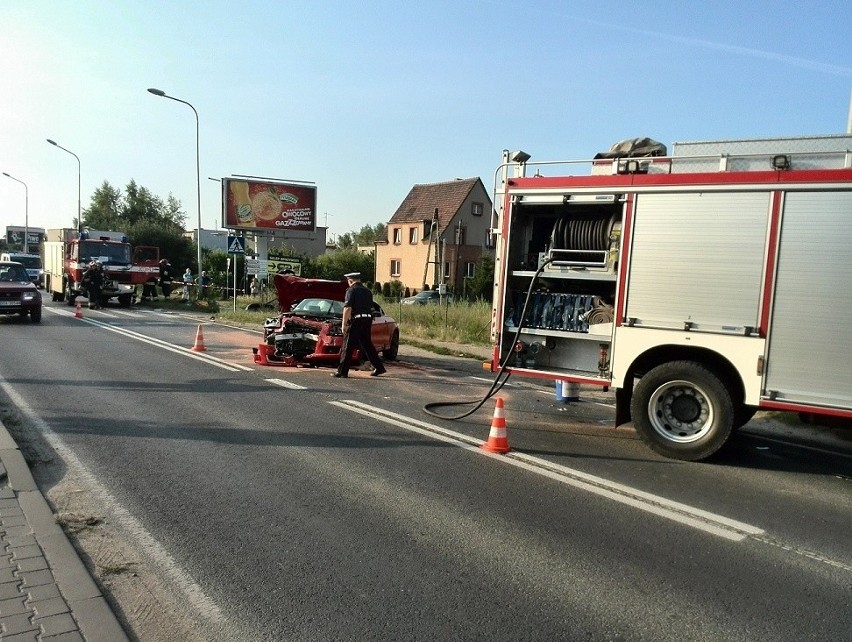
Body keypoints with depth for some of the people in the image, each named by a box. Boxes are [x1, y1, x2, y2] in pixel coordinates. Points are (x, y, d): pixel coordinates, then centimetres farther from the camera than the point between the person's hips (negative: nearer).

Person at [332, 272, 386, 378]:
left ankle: (342, 371, -1)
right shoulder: (367, 291, 17)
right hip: (368, 319, 7)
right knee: (367, 345, 16)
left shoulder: (351, 290, -5)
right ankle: (378, 367, 17)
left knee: (348, 347, -2)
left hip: (356, 320, -7)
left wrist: (344, 324, -12)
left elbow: (347, 308, -13)